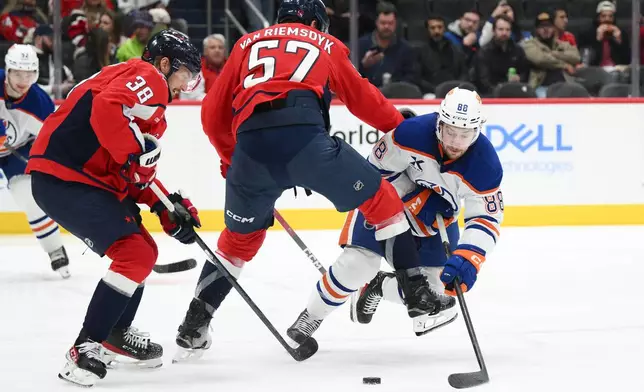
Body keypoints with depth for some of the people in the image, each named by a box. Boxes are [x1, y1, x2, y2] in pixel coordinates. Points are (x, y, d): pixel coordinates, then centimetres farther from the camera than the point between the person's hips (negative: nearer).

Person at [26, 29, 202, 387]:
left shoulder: (152, 100, 25)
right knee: (134, 254, -18)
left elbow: (139, 173, 22)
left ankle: (116, 334, 38)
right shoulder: (147, 77, -7)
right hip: (63, 178, -11)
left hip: (91, 182, 11)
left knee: (143, 252, 21)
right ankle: (87, 351, -15)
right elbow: (106, 109, -28)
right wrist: (138, 154, -24)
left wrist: (169, 211, 10)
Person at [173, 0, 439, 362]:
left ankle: (193, 330, 23)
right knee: (380, 197, 19)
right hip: (304, 135, -3)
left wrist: (232, 158, 42)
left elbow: (214, 113, 29)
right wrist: (401, 126, 47)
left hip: (250, 144, 3)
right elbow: (362, 98, 31)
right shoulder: (327, 45, 27)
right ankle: (416, 288, 13)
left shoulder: (248, 44, 31)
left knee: (240, 238, 25)